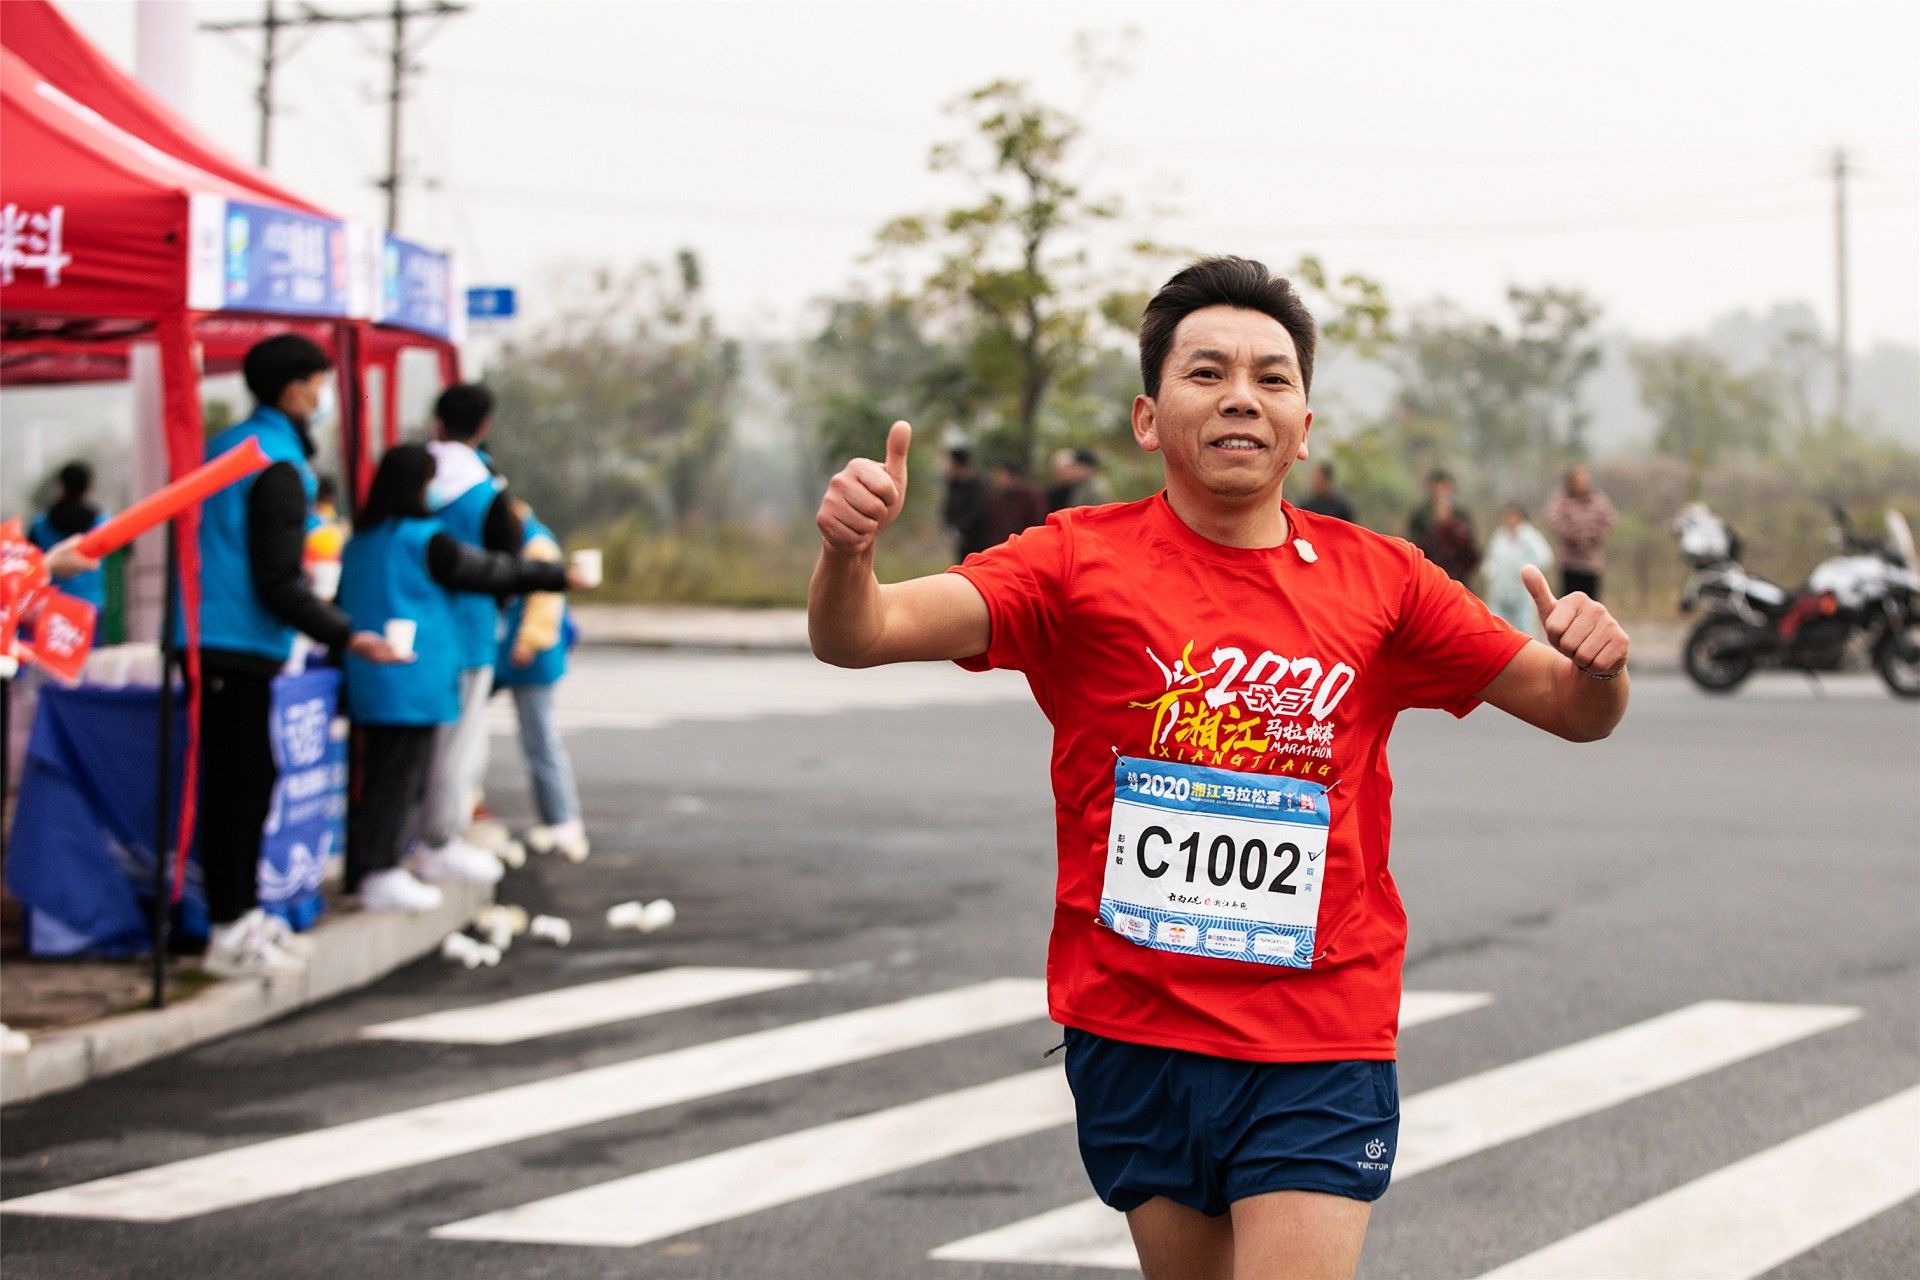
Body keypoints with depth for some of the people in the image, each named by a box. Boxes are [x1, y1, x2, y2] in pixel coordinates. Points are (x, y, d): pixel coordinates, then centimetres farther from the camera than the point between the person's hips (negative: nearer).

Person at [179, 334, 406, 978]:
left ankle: (242, 913, 21)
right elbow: (278, 583, -19)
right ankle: (230, 932, -3)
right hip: (239, 649, -9)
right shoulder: (277, 468, -15)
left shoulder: (226, 448, 14)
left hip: (214, 643, 9)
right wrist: (348, 637, -17)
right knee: (240, 785, -5)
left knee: (247, 779, 15)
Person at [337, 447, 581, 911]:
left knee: (374, 776, 14)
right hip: (412, 682, -8)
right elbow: (493, 571, -4)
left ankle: (363, 867, 21)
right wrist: (559, 575, 5)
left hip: (366, 680, 8)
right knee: (400, 776, -5)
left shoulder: (358, 543, 11)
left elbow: (344, 604, 21)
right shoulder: (424, 541, -11)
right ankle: (380, 874, -6)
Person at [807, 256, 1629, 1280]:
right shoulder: (1083, 561, -3)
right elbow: (857, 636, -13)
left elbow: (1576, 713, 9)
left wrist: (1594, 666, -14)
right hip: (1135, 1040, 0)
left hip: (1320, 1050, 0)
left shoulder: (1377, 580, 2)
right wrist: (847, 549, -35)